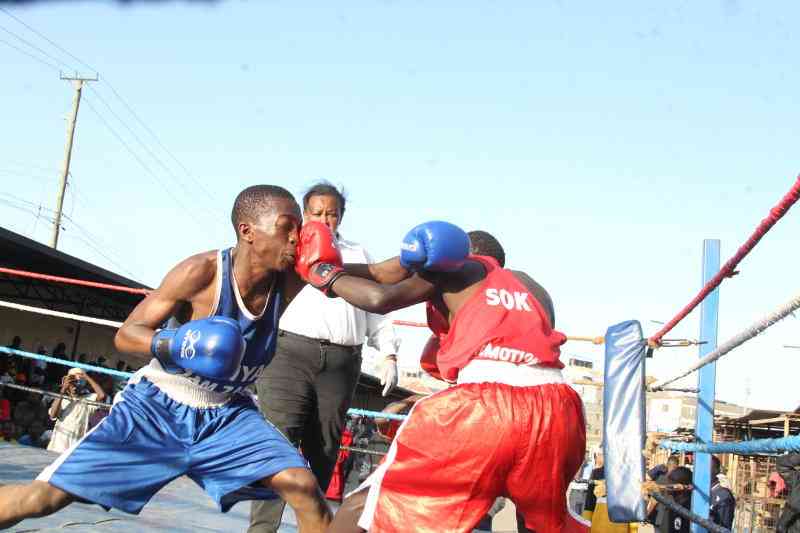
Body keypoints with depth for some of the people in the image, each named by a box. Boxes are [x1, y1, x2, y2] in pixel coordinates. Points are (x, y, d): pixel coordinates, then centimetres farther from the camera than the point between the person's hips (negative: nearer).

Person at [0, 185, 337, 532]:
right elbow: (126, 335, -16)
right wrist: (173, 344, -36)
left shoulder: (288, 281, -14)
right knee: (44, 496, -6)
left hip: (226, 415, 3)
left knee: (304, 488, -16)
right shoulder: (201, 271, -24)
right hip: (157, 406, -3)